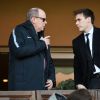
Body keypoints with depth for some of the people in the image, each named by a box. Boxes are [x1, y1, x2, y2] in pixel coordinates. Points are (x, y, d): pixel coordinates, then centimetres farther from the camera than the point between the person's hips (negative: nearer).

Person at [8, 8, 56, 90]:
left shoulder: (41, 37, 23)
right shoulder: (19, 31, -1)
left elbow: (49, 60, 26)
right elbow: (19, 50, -21)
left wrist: (51, 78, 9)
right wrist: (41, 44, -10)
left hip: (41, 86, 8)